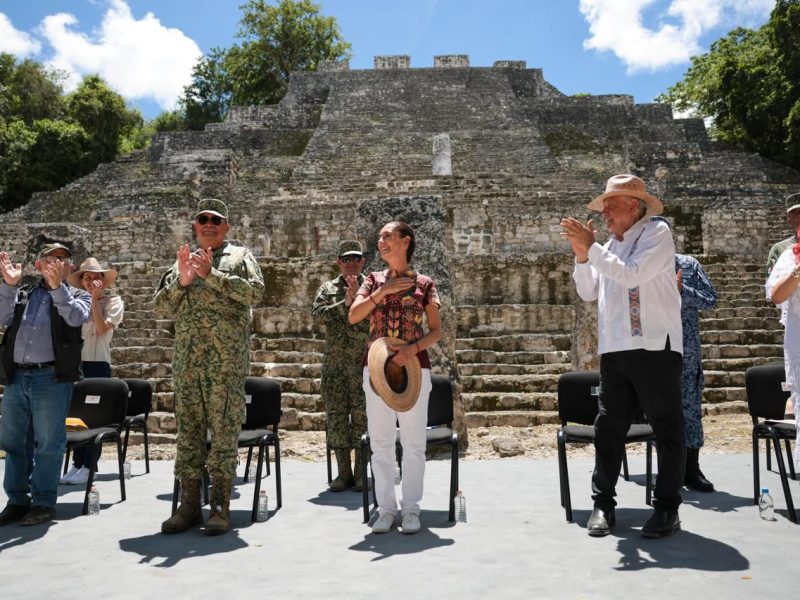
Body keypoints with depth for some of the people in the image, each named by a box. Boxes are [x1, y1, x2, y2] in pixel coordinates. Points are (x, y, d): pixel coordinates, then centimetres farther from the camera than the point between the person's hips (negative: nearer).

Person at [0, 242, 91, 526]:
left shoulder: (77, 296, 9)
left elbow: (76, 318, -12)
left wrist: (57, 286, -19)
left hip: (52, 378, -4)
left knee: (48, 444, -1)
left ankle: (44, 503, 9)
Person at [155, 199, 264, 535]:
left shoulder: (239, 256, 9)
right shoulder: (183, 261, 21)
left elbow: (255, 291, -8)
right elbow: (162, 306, 13)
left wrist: (211, 274, -14)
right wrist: (181, 281, -5)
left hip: (227, 361, -4)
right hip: (186, 361, 4)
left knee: (224, 432, -3)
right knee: (188, 431, 6)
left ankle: (220, 507, 3)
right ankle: (189, 505, 15)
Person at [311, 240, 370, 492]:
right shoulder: (328, 288, 12)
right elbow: (317, 314, -5)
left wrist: (358, 297, -16)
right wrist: (345, 303, -14)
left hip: (364, 362, -2)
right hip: (334, 362, 2)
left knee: (362, 415, -1)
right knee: (336, 415, 3)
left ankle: (361, 472, 9)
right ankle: (343, 472, 13)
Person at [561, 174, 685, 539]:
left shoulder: (656, 234, -2)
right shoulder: (609, 247, 17)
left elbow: (632, 274, -17)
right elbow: (588, 292, 15)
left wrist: (591, 248, -14)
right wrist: (581, 255, 2)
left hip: (655, 347, -6)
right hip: (614, 349, 6)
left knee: (667, 429, 4)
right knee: (607, 427, 6)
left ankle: (667, 508, 13)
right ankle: (603, 504, 14)